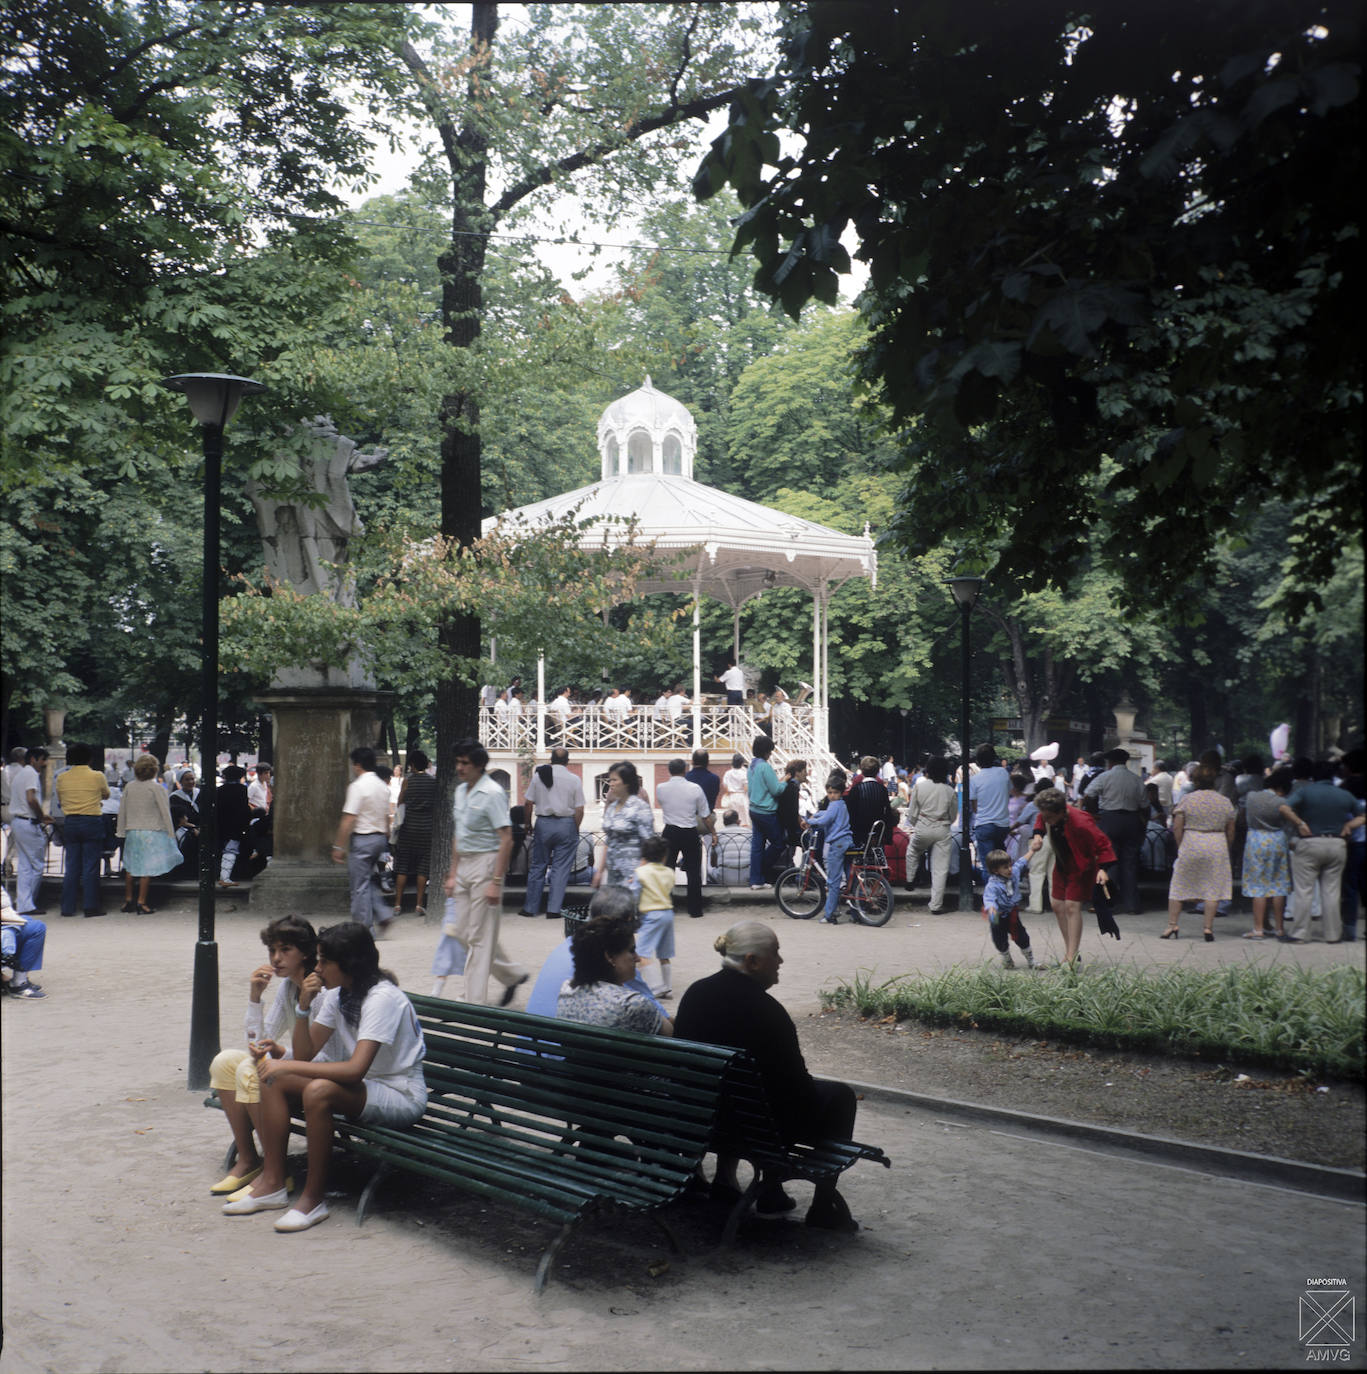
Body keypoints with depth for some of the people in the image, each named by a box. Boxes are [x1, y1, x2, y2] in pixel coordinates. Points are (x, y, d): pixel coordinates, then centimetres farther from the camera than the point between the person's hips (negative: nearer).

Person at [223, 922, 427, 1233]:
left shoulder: (382, 998, -21)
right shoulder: (337, 994, 6)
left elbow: (356, 1069, -32)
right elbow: (305, 1054, 3)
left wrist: (288, 1066, -29)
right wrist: (304, 1006, -11)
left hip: (402, 1096, -9)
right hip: (361, 1087, 9)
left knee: (318, 1090, -34)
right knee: (274, 1079, -5)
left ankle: (314, 1197, -20)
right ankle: (272, 1183, -2)